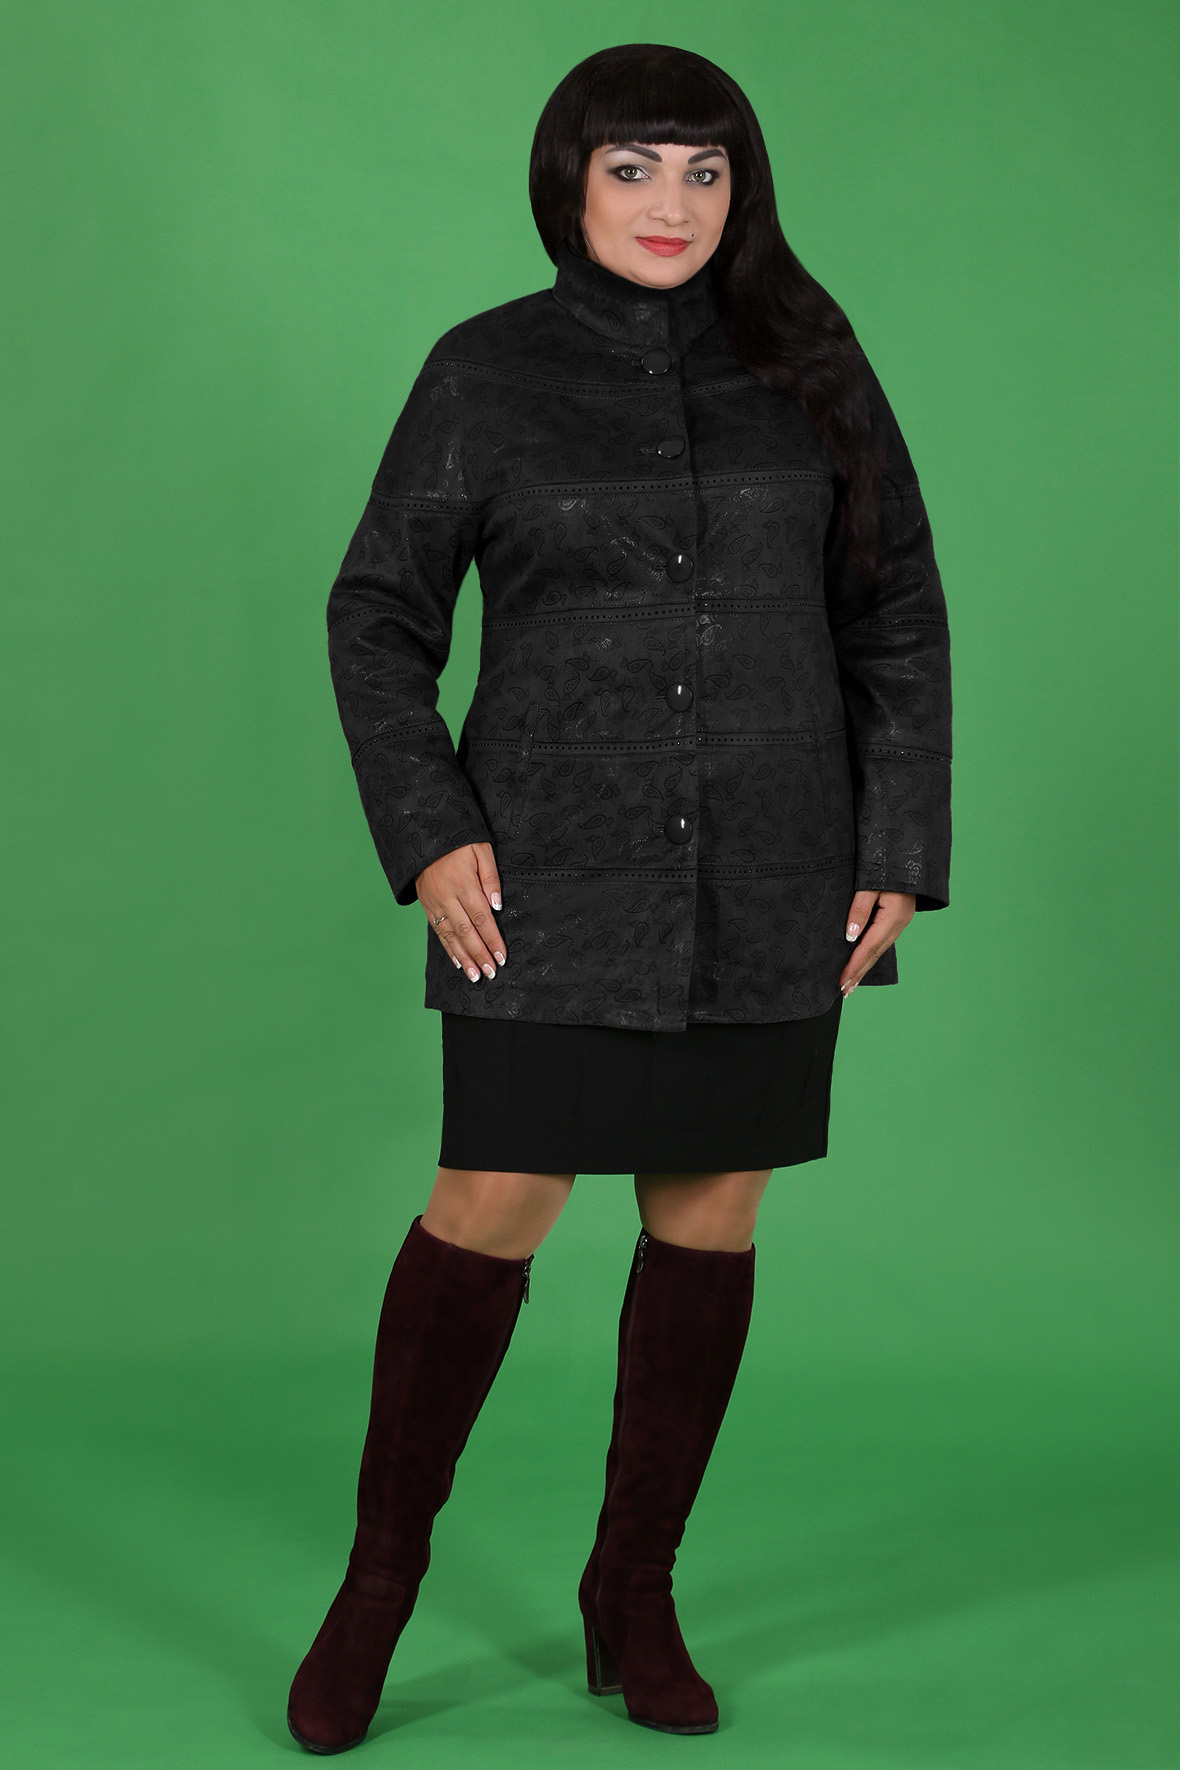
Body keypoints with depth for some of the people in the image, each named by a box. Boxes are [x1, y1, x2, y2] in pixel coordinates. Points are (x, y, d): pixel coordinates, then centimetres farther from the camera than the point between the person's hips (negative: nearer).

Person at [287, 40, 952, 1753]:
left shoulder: (808, 359, 3)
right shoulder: (486, 371, -1)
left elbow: (896, 613, 5)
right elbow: (380, 613, 2)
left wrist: (901, 848, -1)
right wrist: (426, 834, -9)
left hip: (767, 872, 2)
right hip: (556, 863, -2)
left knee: (711, 1214, 7)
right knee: (493, 1209, -3)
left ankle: (634, 1594, 22)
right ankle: (379, 1574, 17)